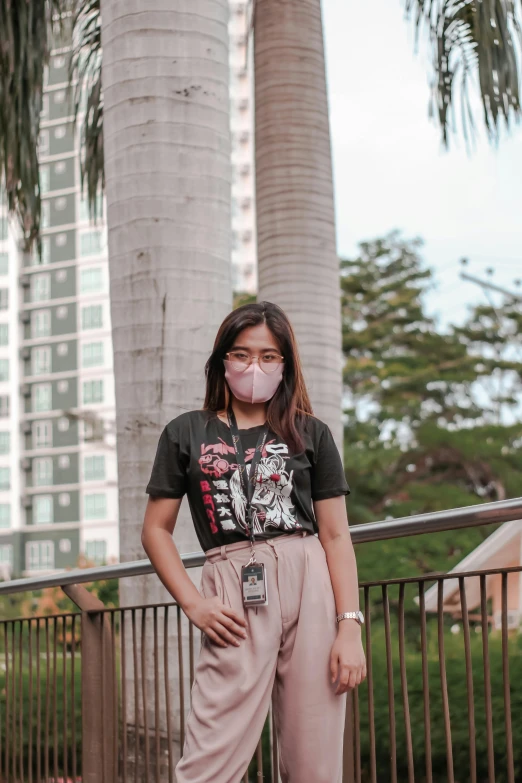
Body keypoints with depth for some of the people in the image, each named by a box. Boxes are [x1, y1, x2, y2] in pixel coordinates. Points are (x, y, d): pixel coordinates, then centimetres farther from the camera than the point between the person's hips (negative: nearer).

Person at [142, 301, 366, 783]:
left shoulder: (310, 434, 11)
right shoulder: (186, 433, 11)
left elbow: (336, 535, 6)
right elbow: (156, 529, 11)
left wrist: (350, 626, -4)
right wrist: (193, 604, -3)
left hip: (310, 585, 1)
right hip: (234, 596, -1)